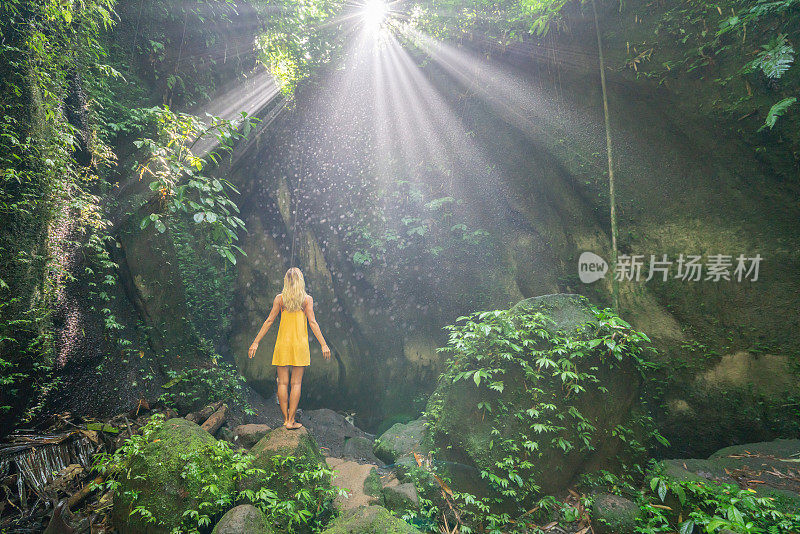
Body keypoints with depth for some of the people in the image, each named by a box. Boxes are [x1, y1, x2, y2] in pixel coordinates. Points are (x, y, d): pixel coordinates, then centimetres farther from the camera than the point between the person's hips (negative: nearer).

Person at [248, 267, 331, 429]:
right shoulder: (307, 299, -3)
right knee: (296, 383, 3)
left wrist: (256, 343, 8)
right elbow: (312, 322, -8)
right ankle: (291, 421, 5)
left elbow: (269, 321, 2)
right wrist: (323, 345, -5)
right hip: (300, 344, -1)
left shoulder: (280, 298, 2)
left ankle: (286, 419, 12)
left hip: (282, 343, 1)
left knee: (282, 383, 8)